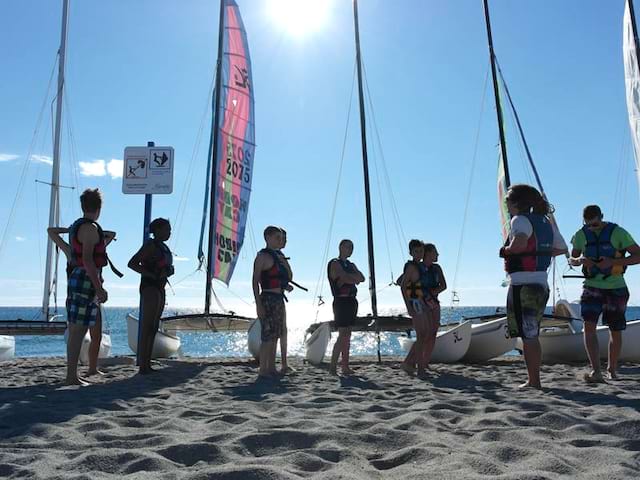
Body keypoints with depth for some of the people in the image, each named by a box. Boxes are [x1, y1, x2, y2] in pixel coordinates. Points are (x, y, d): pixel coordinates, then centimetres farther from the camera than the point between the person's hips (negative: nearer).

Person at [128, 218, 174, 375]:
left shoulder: (164, 247, 17)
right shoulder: (150, 245, -10)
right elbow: (132, 263, -17)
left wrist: (169, 270, 9)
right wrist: (153, 275, -20)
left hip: (160, 289, 9)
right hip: (149, 288, -9)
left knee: (153, 328, 9)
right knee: (147, 327, -11)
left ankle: (147, 364, 13)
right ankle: (142, 366, -10)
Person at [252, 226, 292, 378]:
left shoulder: (279, 256, 16)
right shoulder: (262, 256, -8)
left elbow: (289, 277, 19)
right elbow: (255, 281, -13)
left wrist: (284, 261, 2)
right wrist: (258, 304, -19)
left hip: (279, 299, 8)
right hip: (268, 299, -8)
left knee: (275, 336, 11)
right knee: (268, 335, -8)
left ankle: (271, 368, 18)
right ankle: (263, 370, -2)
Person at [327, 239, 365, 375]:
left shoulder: (351, 265, 20)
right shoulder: (335, 264, -4)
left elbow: (362, 278, 6)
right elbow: (346, 278, -17)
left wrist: (350, 277, -9)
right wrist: (355, 277, 0)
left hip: (352, 301, 8)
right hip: (341, 301, -8)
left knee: (347, 335, 8)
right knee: (343, 335, -13)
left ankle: (345, 367, 11)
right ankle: (332, 367, -12)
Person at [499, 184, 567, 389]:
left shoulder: (520, 220, -11)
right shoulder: (545, 221, 13)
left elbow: (519, 243, -32)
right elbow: (562, 248, 22)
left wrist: (506, 250, -12)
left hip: (522, 286, -8)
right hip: (541, 285, 9)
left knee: (527, 336, -2)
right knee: (532, 335, 16)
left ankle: (534, 382, 3)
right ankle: (534, 380, 22)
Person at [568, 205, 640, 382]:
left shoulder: (618, 232, -9)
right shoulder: (581, 235, 0)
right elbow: (571, 259, 10)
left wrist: (613, 261, -24)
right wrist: (580, 260, -14)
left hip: (616, 288, -1)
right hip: (592, 287, 1)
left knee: (615, 331, 8)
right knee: (589, 326, -17)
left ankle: (612, 369, 29)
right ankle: (596, 371, -22)